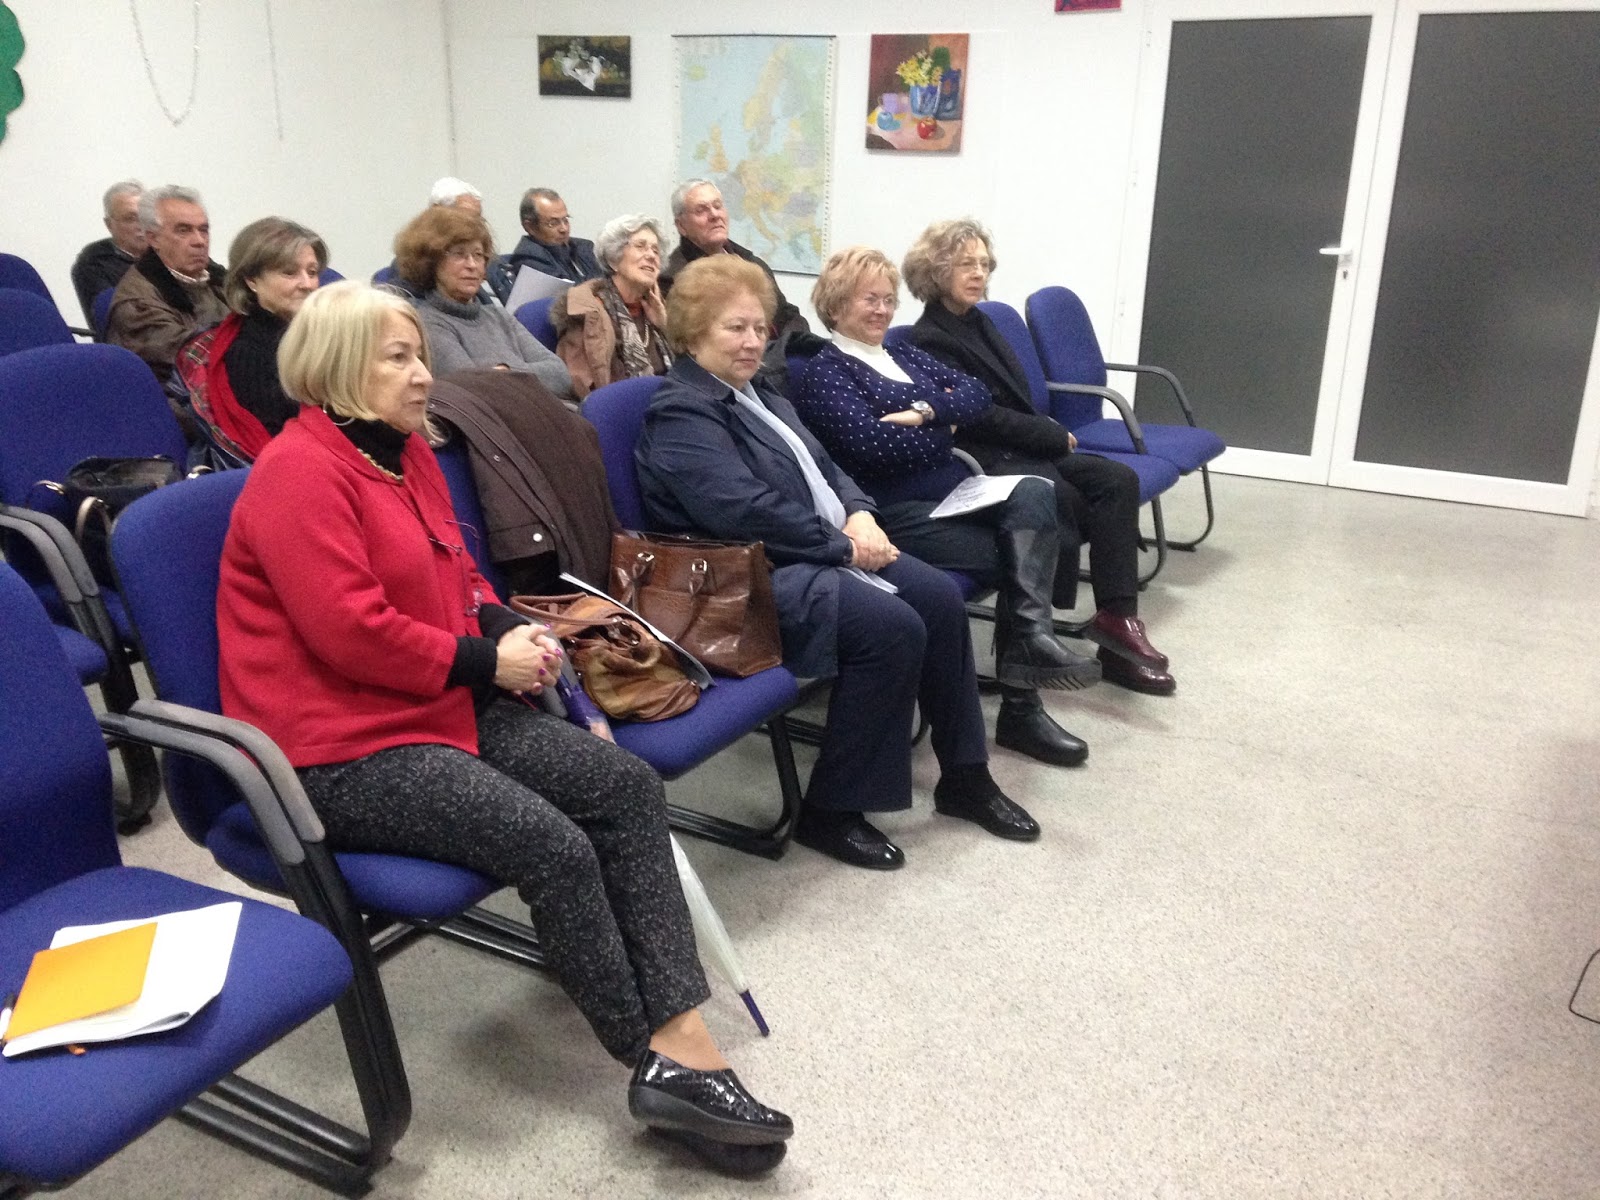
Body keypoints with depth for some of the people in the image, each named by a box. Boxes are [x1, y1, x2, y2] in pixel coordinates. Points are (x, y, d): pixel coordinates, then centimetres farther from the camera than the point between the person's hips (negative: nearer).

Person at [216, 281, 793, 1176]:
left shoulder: (409, 453, 15)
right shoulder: (300, 471, -13)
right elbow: (349, 630, -21)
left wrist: (509, 629, 1)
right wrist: (485, 662, -14)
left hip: (447, 705, 9)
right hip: (340, 748, -9)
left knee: (630, 786, -9)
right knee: (554, 844, -25)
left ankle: (684, 1033, -14)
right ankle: (664, 1063, -7)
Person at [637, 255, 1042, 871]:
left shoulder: (757, 397, 19)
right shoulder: (680, 413, -12)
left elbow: (822, 466, 20)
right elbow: (746, 509, -23)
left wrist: (859, 514, -2)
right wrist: (843, 545, -17)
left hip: (819, 553, 10)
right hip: (756, 578, -10)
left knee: (941, 598, -6)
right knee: (893, 628, -26)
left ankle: (964, 775, 7)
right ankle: (831, 812, -13)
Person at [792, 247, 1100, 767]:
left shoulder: (904, 354, 23)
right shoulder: (823, 372, 0)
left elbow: (977, 395, 8)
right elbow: (871, 443, -16)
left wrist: (924, 411, -11)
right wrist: (943, 426, -2)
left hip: (955, 490, 7)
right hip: (897, 510, -7)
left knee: (1033, 494, -23)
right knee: (1020, 553, -21)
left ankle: (1031, 638, -34)